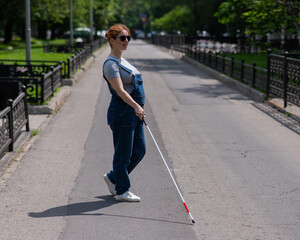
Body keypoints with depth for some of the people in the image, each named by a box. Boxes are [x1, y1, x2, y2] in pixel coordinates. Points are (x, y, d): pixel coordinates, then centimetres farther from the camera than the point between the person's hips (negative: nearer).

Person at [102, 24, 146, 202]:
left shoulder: (123, 60, 16)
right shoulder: (110, 64, -13)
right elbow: (120, 90, -25)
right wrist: (136, 106, -36)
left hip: (134, 113, 10)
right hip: (121, 113, -10)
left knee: (139, 150, 13)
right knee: (123, 153, 0)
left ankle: (113, 177, 29)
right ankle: (122, 191, 14)